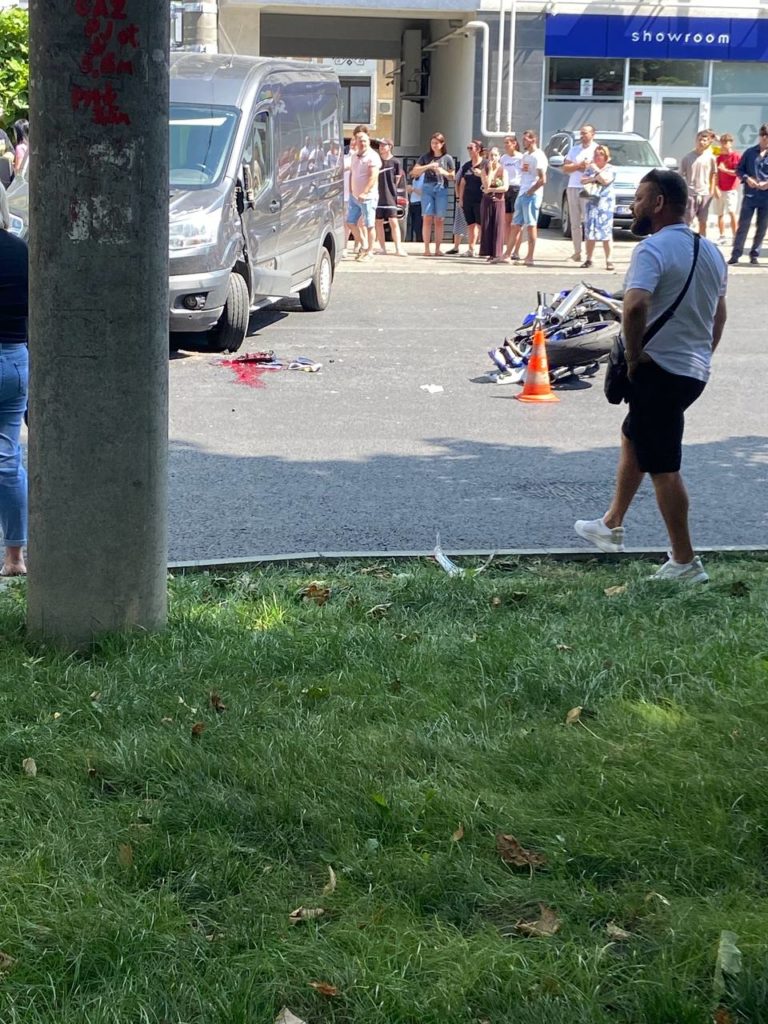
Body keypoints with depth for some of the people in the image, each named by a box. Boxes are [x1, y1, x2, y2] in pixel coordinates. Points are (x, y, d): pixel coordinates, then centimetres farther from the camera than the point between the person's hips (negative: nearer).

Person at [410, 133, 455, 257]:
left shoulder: (447, 158, 8)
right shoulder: (425, 157, 10)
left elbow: (453, 177, 10)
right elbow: (414, 171, 3)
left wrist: (443, 172, -9)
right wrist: (428, 166, -10)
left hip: (442, 189, 0)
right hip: (427, 188, 0)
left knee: (439, 220, -1)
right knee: (427, 219, -7)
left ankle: (438, 249, 3)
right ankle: (426, 248, -7)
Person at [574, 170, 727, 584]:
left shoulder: (653, 249, -17)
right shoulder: (710, 251, 11)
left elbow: (635, 305, -33)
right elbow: (719, 315, 20)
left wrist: (633, 355, -20)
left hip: (660, 370, -9)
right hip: (696, 371, 9)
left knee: (663, 467, -1)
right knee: (632, 438, 25)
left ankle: (685, 562, 4)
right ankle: (611, 526, 37)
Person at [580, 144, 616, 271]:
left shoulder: (610, 169, 2)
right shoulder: (591, 168, 17)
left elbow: (605, 180, -15)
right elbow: (583, 180, 6)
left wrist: (596, 170, -6)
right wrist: (593, 178, -10)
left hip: (605, 204, -4)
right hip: (591, 202, 4)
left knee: (606, 232, -7)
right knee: (589, 232, 1)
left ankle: (608, 260, -6)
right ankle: (589, 259, 5)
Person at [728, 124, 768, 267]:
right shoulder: (749, 152, 3)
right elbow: (739, 169, 8)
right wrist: (746, 178, -11)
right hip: (749, 196, 0)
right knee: (743, 226, -2)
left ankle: (754, 255, 19)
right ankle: (735, 255, 0)